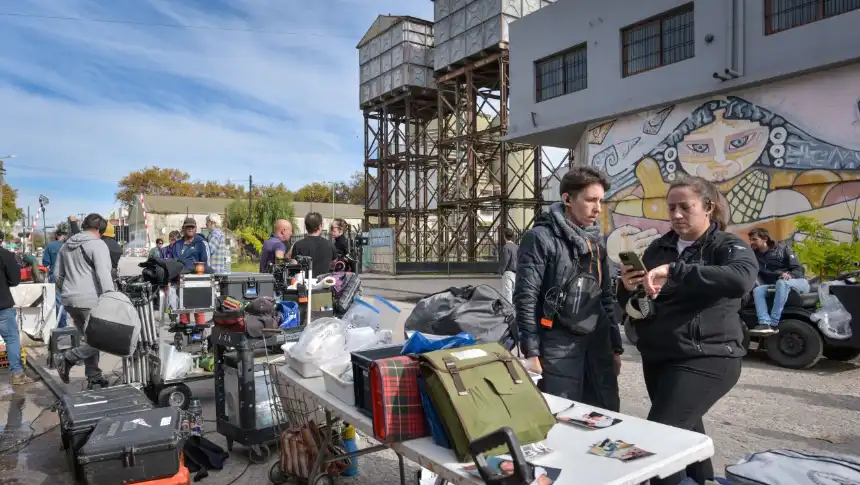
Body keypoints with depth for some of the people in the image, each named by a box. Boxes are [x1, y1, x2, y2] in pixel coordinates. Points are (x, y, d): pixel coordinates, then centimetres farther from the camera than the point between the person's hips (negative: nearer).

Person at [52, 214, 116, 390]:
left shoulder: (67, 245, 18)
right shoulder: (98, 244, -8)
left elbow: (58, 274, 23)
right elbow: (103, 274, -18)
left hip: (70, 301, 9)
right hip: (90, 301, -9)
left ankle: (94, 378, 16)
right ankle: (67, 358, -10)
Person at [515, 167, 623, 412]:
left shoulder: (595, 241, 13)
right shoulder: (541, 238, -10)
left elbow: (606, 296, 17)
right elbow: (525, 298, -13)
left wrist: (616, 346, 16)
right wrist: (531, 352, -15)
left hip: (597, 344, 7)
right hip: (557, 346, -7)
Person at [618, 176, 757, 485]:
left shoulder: (727, 246, -6)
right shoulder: (658, 247, 9)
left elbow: (741, 279, -30)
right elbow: (632, 306, 13)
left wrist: (674, 270, -36)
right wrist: (628, 289, -10)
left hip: (706, 359, -6)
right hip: (657, 358, 6)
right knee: (686, 429, 19)